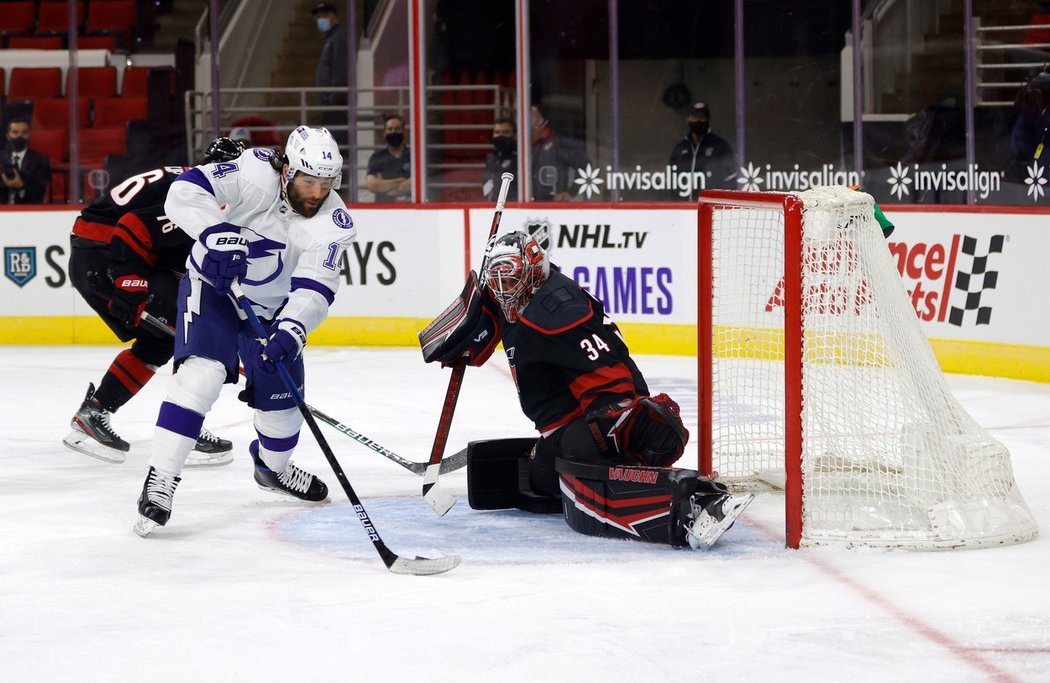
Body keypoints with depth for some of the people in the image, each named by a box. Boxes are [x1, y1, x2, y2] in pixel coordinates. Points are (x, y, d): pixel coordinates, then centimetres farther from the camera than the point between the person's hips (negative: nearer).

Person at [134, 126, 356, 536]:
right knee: (202, 372, -24)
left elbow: (316, 287, -28)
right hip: (212, 286, -4)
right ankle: (159, 481, -23)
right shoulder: (255, 174, -27)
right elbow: (185, 191, -34)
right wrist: (219, 234, -48)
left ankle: (273, 467, 43)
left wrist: (291, 329, -45)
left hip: (271, 306, 4)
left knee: (282, 393, 10)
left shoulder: (334, 222, -19)